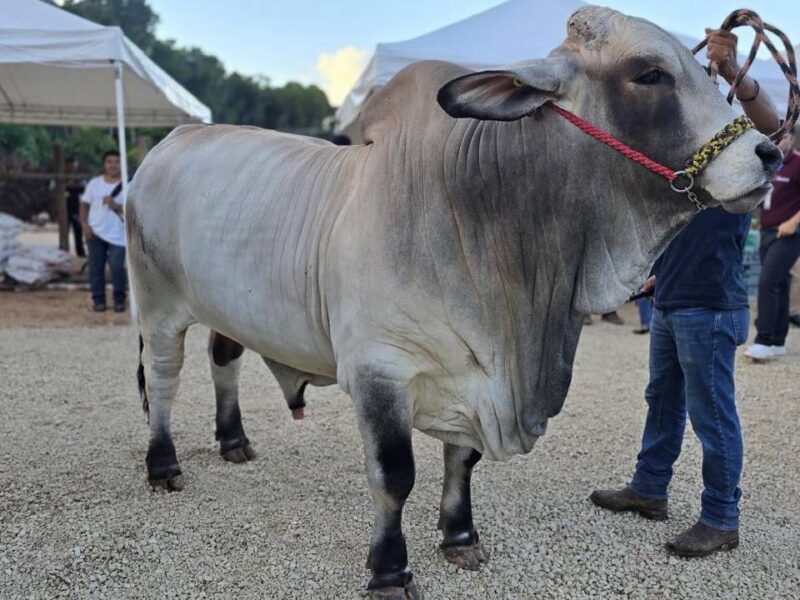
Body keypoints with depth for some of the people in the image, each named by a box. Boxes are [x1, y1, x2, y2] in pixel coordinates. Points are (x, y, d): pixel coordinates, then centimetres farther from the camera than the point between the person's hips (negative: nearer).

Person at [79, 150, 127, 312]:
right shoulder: (94, 183, 9)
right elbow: (84, 205, 9)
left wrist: (116, 206, -18)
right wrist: (85, 225, -4)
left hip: (118, 235, -2)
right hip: (95, 232, 2)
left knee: (117, 267, -11)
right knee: (96, 267, 5)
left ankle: (119, 299, 5)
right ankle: (98, 300, 16)